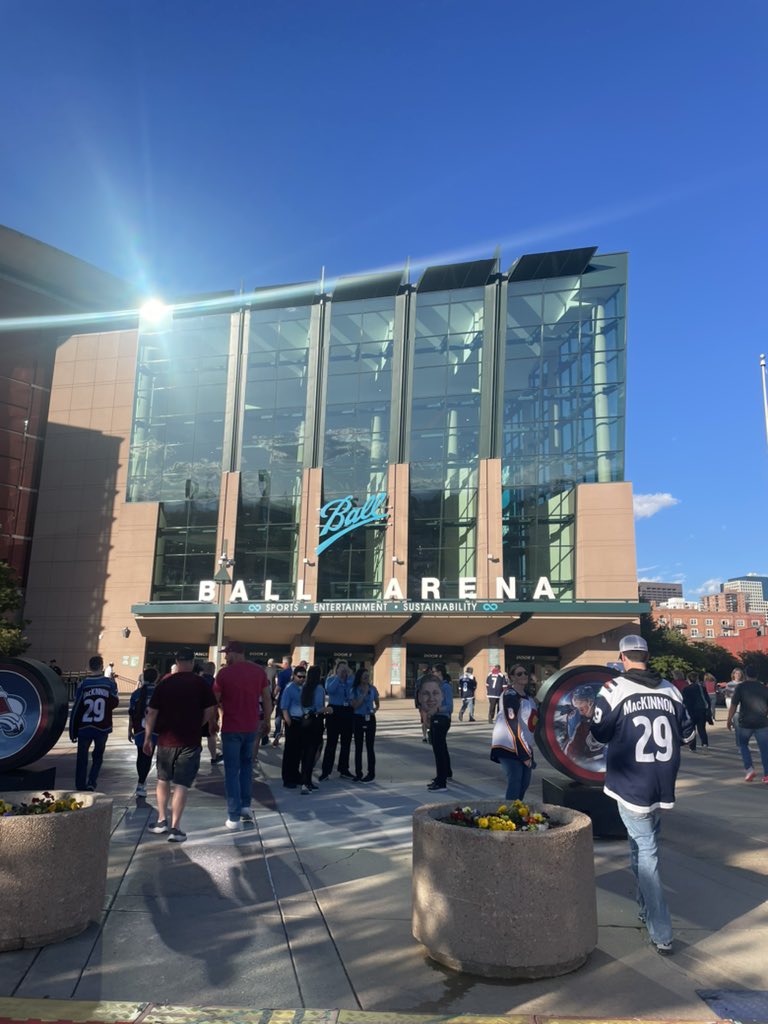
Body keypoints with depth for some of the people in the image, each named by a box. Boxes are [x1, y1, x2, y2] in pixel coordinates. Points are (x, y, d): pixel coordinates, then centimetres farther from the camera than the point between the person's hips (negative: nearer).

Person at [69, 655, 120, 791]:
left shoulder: (83, 685, -7)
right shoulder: (110, 684, -5)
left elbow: (76, 710, -4)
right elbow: (115, 703, 8)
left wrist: (73, 732, 4)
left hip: (84, 729, -1)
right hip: (103, 728, 1)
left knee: (82, 759, 11)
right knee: (98, 757, 17)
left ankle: (81, 787, 12)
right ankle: (91, 782, 2)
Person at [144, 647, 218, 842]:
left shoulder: (164, 682, 0)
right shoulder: (201, 684, -5)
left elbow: (152, 713, 0)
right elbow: (210, 712, -6)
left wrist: (147, 738, 8)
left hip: (166, 739, 2)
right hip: (190, 741, -2)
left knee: (163, 780, 21)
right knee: (182, 784, 1)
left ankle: (162, 820, 25)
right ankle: (175, 828, -1)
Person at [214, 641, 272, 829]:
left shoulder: (224, 673, -10)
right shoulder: (259, 671, 1)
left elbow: (215, 700, -3)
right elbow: (267, 698, 5)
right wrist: (267, 721, 15)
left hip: (231, 728, -4)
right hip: (252, 727, 4)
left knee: (232, 771, 3)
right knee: (247, 765, 22)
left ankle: (234, 818, 4)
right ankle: (246, 806, 19)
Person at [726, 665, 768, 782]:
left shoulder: (741, 687, -3)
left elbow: (734, 705, -6)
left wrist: (729, 719, 3)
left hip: (745, 723, -2)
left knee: (743, 744, 16)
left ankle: (749, 769, 2)